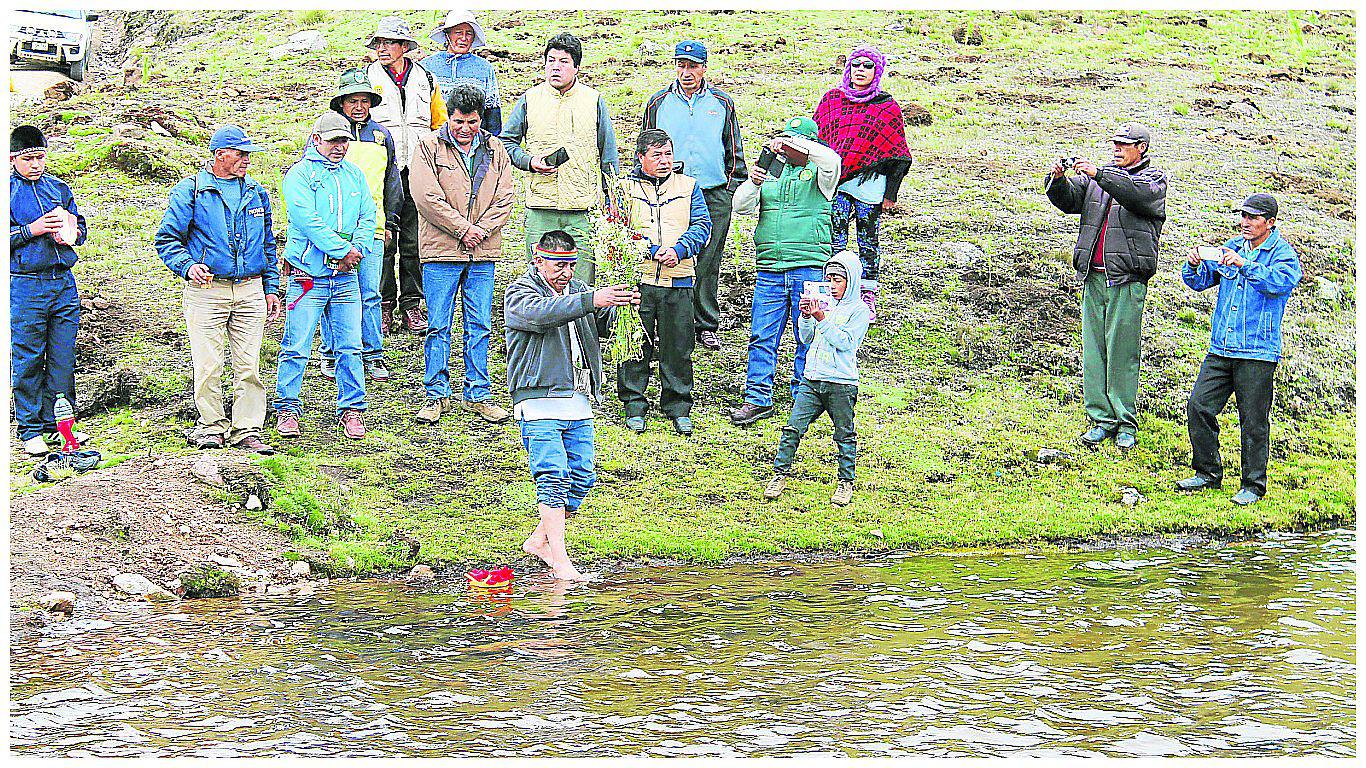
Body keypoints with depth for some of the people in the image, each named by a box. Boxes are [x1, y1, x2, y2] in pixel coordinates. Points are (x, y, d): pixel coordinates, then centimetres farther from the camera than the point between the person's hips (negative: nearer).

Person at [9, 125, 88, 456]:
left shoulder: (59, 187, 13)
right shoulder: (6, 190, -1)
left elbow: (79, 226, 24)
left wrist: (72, 232, 1)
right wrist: (32, 230, -15)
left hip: (64, 283, 5)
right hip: (25, 286, -4)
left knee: (63, 360, 6)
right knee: (28, 361, -1)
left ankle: (57, 424, 15)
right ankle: (31, 431, 6)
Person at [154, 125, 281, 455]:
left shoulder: (256, 192, 14)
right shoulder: (189, 192, 0)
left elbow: (268, 244, 22)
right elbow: (167, 239, 1)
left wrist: (271, 288, 16)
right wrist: (187, 266, -17)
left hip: (250, 290, 3)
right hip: (206, 290, -3)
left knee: (249, 366, 0)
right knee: (208, 366, -4)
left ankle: (247, 431, 5)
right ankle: (212, 426, 10)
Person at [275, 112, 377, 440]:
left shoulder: (354, 175, 15)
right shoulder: (300, 173, -3)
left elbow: (368, 217, 9)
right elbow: (306, 219, -15)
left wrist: (358, 248, -10)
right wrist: (342, 250, -17)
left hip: (345, 277, 5)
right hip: (308, 275, -5)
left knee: (349, 348, 4)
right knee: (297, 348, -2)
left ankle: (351, 410, 14)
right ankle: (287, 408, 9)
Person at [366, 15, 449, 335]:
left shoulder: (425, 80, 10)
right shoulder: (367, 79, 4)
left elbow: (440, 123, 20)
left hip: (418, 173, 2)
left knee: (414, 243, 4)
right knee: (382, 242, -2)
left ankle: (411, 305, 13)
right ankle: (383, 306, 8)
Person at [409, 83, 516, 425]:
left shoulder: (495, 150, 11)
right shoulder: (430, 148, -1)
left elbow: (505, 198, 6)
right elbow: (426, 197, -10)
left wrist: (481, 230, -8)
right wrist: (463, 229, -11)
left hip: (482, 254, 3)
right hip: (441, 252, -3)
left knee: (480, 326, 6)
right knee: (438, 326, 1)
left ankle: (478, 394, 14)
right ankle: (436, 394, 9)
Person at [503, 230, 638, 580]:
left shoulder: (577, 289, 18)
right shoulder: (520, 293, -3)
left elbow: (606, 324, 9)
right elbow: (541, 314, -26)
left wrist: (622, 304, -15)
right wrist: (591, 300, -38)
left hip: (579, 401, 7)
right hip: (539, 400, -7)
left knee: (582, 476, 4)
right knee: (553, 475, -15)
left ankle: (540, 539, 19)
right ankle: (560, 560, -19)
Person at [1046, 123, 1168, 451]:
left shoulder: (1154, 180, 4)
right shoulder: (1095, 178, 18)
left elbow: (1138, 194, -18)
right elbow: (1068, 200, 8)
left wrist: (1098, 175, -25)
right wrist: (1058, 180, -13)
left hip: (1127, 279, -5)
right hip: (1093, 277, 5)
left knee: (1122, 352, -5)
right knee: (1093, 349, 3)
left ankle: (1125, 423, 1)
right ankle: (1101, 420, 8)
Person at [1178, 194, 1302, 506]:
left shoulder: (1283, 253, -3)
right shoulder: (1232, 247, 14)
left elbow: (1279, 282, -24)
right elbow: (1200, 281, 14)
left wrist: (1245, 265, -34)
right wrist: (1194, 265, -9)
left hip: (1258, 354, -6)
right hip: (1221, 349, 6)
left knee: (1253, 420, -1)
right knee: (1199, 406, 1)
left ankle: (1253, 484, 11)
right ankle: (1208, 473, 15)